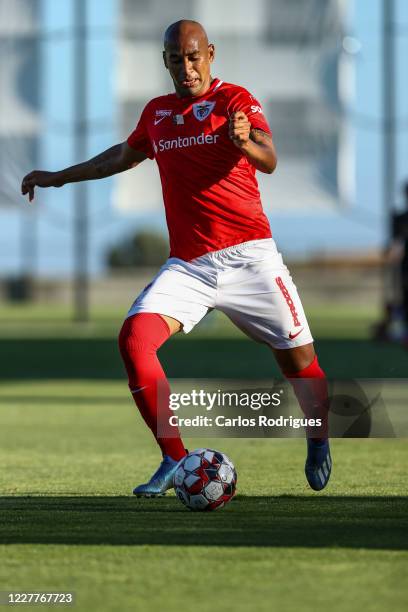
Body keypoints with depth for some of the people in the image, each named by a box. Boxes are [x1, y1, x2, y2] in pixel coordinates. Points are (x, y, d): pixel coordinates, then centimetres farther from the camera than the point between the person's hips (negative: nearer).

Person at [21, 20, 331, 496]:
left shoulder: (234, 100, -1)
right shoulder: (157, 113, 14)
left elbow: (269, 161, -16)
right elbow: (125, 155, 34)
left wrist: (246, 141, -39)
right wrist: (59, 177, 40)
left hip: (248, 256, -4)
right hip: (186, 266, 4)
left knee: (297, 357, -2)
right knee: (134, 339, -19)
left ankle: (318, 442, 29)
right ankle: (174, 461, -12)